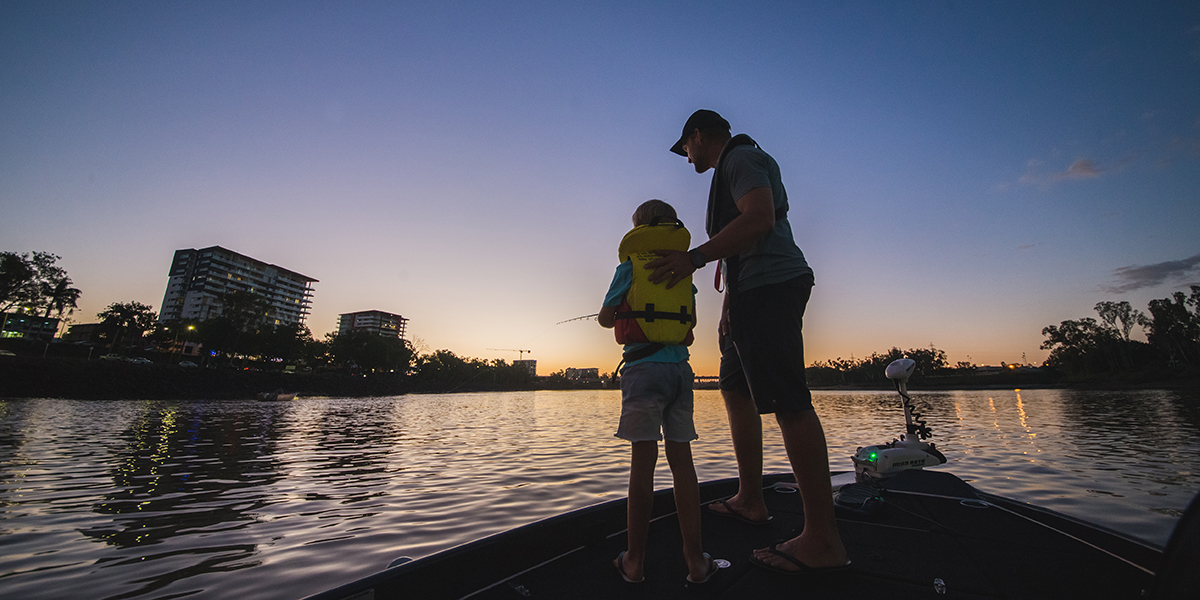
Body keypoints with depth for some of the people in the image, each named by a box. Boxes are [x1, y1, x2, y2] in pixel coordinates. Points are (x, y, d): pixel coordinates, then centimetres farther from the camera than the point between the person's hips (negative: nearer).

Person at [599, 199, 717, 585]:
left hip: (643, 365, -4)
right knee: (681, 459, 8)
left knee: (642, 460, -1)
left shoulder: (629, 266, 2)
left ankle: (634, 561, 10)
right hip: (679, 366, 4)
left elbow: (605, 318, 8)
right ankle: (695, 560, 14)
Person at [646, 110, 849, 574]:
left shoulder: (741, 157, -2)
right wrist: (730, 304, 25)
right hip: (755, 292, 11)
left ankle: (823, 541, -7)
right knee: (736, 390, 12)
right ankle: (750, 501, 20)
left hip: (768, 286, -11)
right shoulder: (733, 168, 30)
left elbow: (760, 218, -21)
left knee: (788, 402, -14)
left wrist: (696, 257, -25)